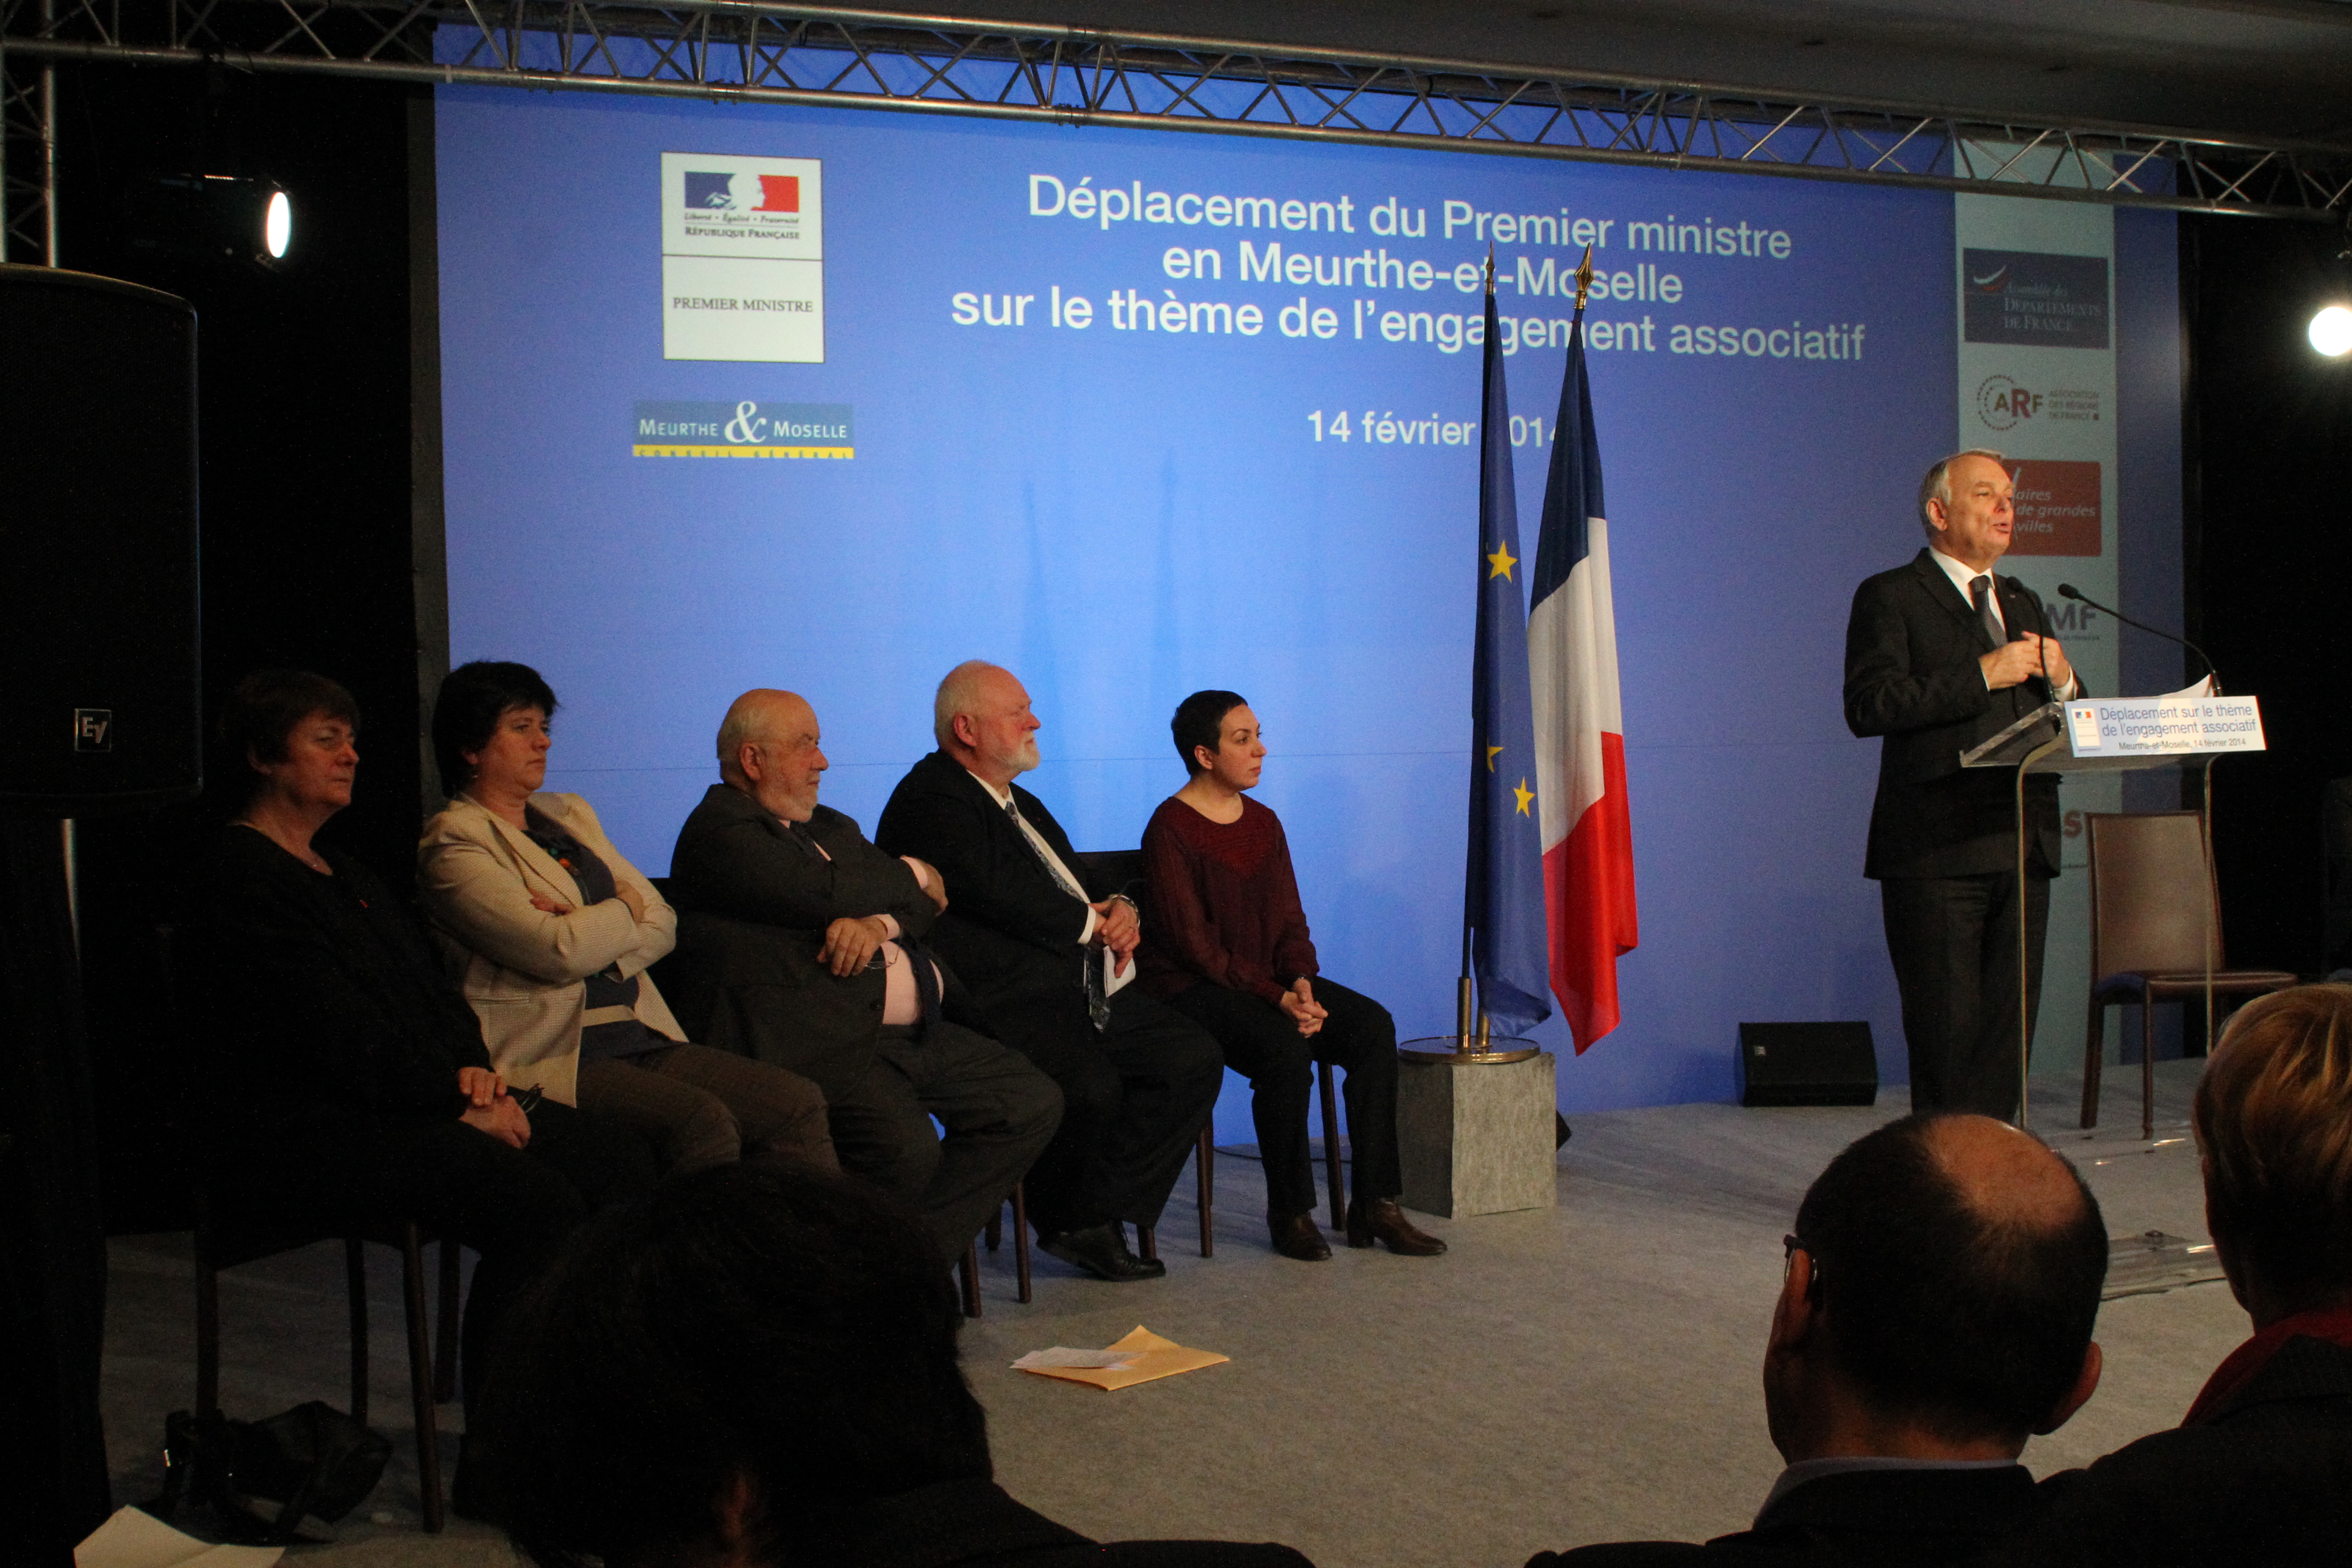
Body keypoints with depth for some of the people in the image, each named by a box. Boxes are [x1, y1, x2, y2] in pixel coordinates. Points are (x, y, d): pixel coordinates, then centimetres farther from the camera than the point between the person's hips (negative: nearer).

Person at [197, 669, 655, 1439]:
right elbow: (337, 1031, -15)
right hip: (302, 1132, -10)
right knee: (537, 1202, -30)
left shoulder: (347, 874, 24)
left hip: (408, 1104, 10)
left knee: (619, 1161, -10)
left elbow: (432, 986, 21)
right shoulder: (238, 873, -7)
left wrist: (470, 1067, 0)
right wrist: (455, 1100, -12)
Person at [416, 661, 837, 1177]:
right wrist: (626, 907, 4)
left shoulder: (570, 813, 22)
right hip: (551, 1057, -7)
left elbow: (663, 924, 15)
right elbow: (558, 951, -15)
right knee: (702, 1120, -31)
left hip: (643, 1038, 7)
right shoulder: (454, 841, -3)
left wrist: (592, 939, -6)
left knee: (798, 1103, -13)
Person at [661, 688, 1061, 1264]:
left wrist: (880, 923, -8)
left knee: (1033, 1103, -3)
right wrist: (910, 876, 3)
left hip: (914, 1031, 9)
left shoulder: (830, 827, 25)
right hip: (819, 1039, -9)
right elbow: (826, 893, -17)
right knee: (907, 1145, -32)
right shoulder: (719, 831, -3)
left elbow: (928, 900, 17)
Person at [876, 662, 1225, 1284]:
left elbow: (1085, 883, 31)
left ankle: (1104, 1212, -2)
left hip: (1085, 988, 10)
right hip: (1006, 1004, -10)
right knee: (1090, 1086, -32)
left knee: (1195, 1058, -6)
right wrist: (1092, 923, -5)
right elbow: (1000, 890, -19)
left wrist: (1119, 907, 6)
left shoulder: (1023, 805, 26)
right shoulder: (930, 800, -6)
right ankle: (1068, 1220, -2)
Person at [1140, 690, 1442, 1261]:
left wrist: (1300, 981, -10)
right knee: (1285, 1046, -33)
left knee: (1373, 1026, -16)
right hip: (1192, 987, -7)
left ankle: (1374, 1204, -13)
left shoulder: (1264, 823, 12)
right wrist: (1276, 997, -22)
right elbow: (1193, 943, -15)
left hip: (1270, 979, 7)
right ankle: (1291, 1213, -16)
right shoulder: (1170, 829, -10)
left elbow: (1289, 920, 12)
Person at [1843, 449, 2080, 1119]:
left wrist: (2061, 681, 0)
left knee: (2009, 1023, 7)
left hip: (2021, 845, 7)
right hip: (1937, 850, -6)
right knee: (1946, 1031, -5)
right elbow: (1869, 705, -15)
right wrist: (1981, 676, -15)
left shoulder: (2022, 603, 22)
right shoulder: (1890, 597, 1)